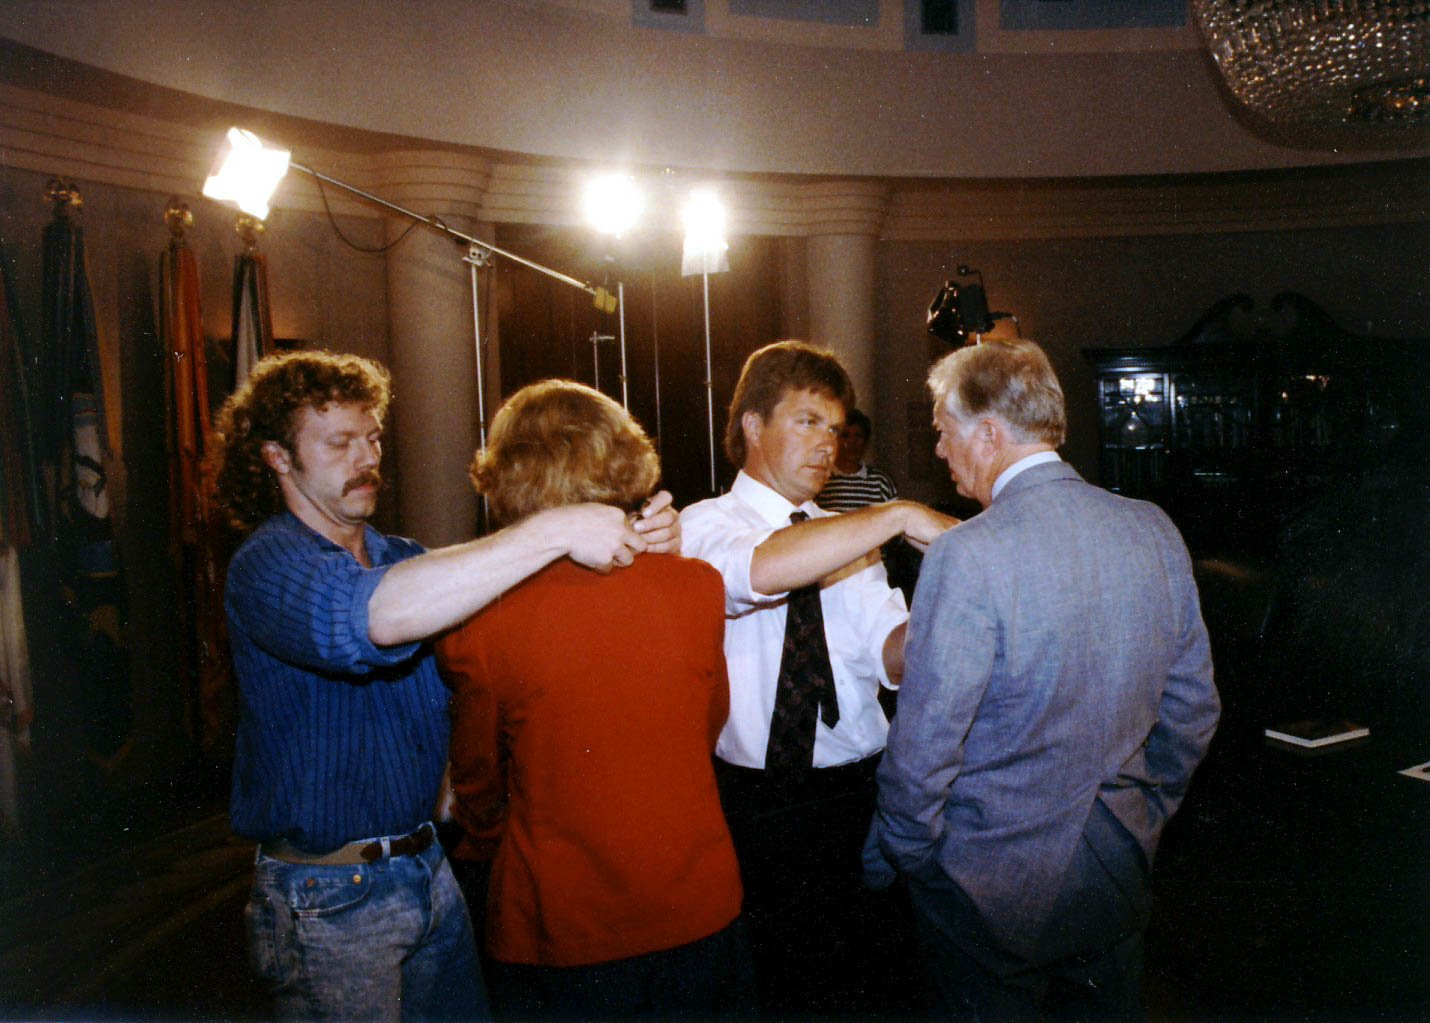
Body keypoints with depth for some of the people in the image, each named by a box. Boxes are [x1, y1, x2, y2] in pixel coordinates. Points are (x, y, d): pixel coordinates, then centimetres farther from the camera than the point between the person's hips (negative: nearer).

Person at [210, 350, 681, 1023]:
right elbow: (374, 615, -38)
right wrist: (550, 533, -39)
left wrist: (634, 543, -20)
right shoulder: (266, 566, -16)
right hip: (329, 897, -6)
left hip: (428, 866, 7)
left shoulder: (400, 558, 7)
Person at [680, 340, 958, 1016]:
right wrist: (898, 515, -26)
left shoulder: (849, 539, 11)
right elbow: (759, 570, -31)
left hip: (858, 793, 5)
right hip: (752, 802, -4)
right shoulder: (705, 525, -6)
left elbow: (889, 657, -3)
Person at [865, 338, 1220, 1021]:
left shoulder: (969, 556, -24)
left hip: (992, 887, -6)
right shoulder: (1154, 531, -3)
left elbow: (923, 745, -21)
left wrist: (897, 857, -4)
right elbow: (1192, 708, 7)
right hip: (1118, 876, 6)